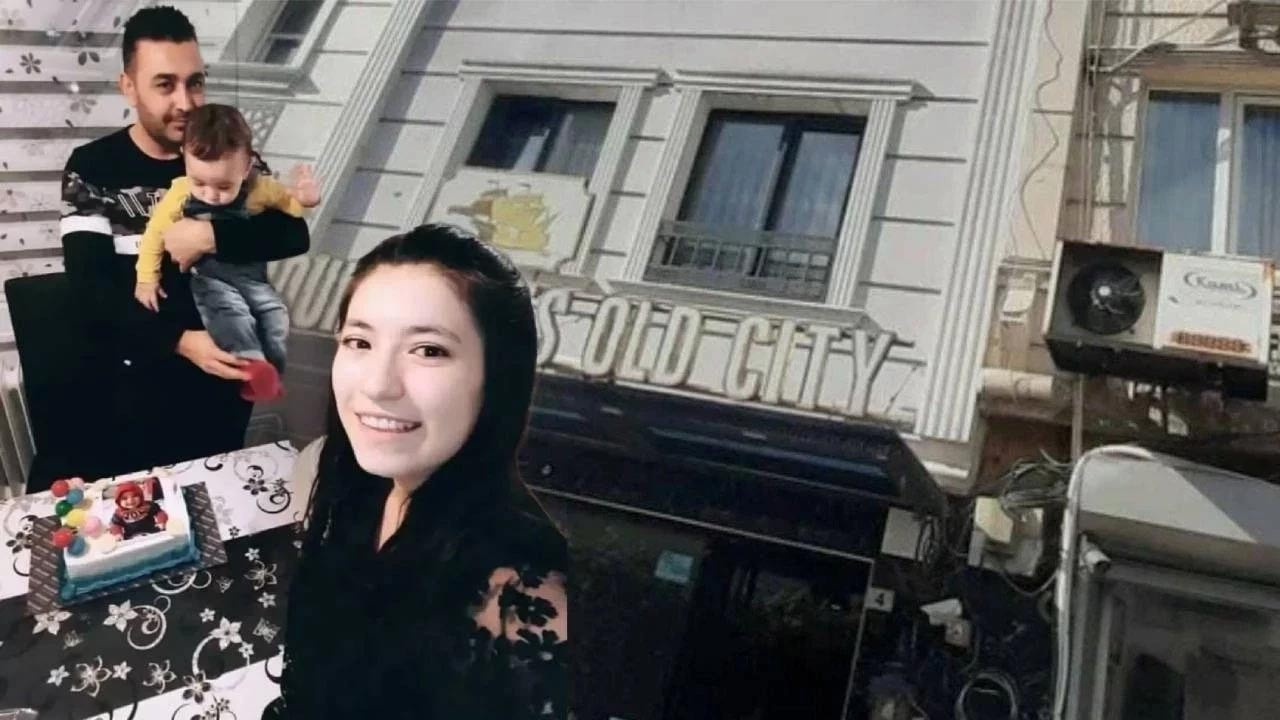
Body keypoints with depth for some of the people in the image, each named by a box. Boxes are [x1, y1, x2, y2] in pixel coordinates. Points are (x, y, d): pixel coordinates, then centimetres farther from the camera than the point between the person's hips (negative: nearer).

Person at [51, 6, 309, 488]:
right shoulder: (93, 169, 1)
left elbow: (292, 235, -9)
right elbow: (89, 289, -10)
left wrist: (208, 237, -22)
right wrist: (178, 340, -24)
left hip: (215, 375, 1)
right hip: (123, 374, 0)